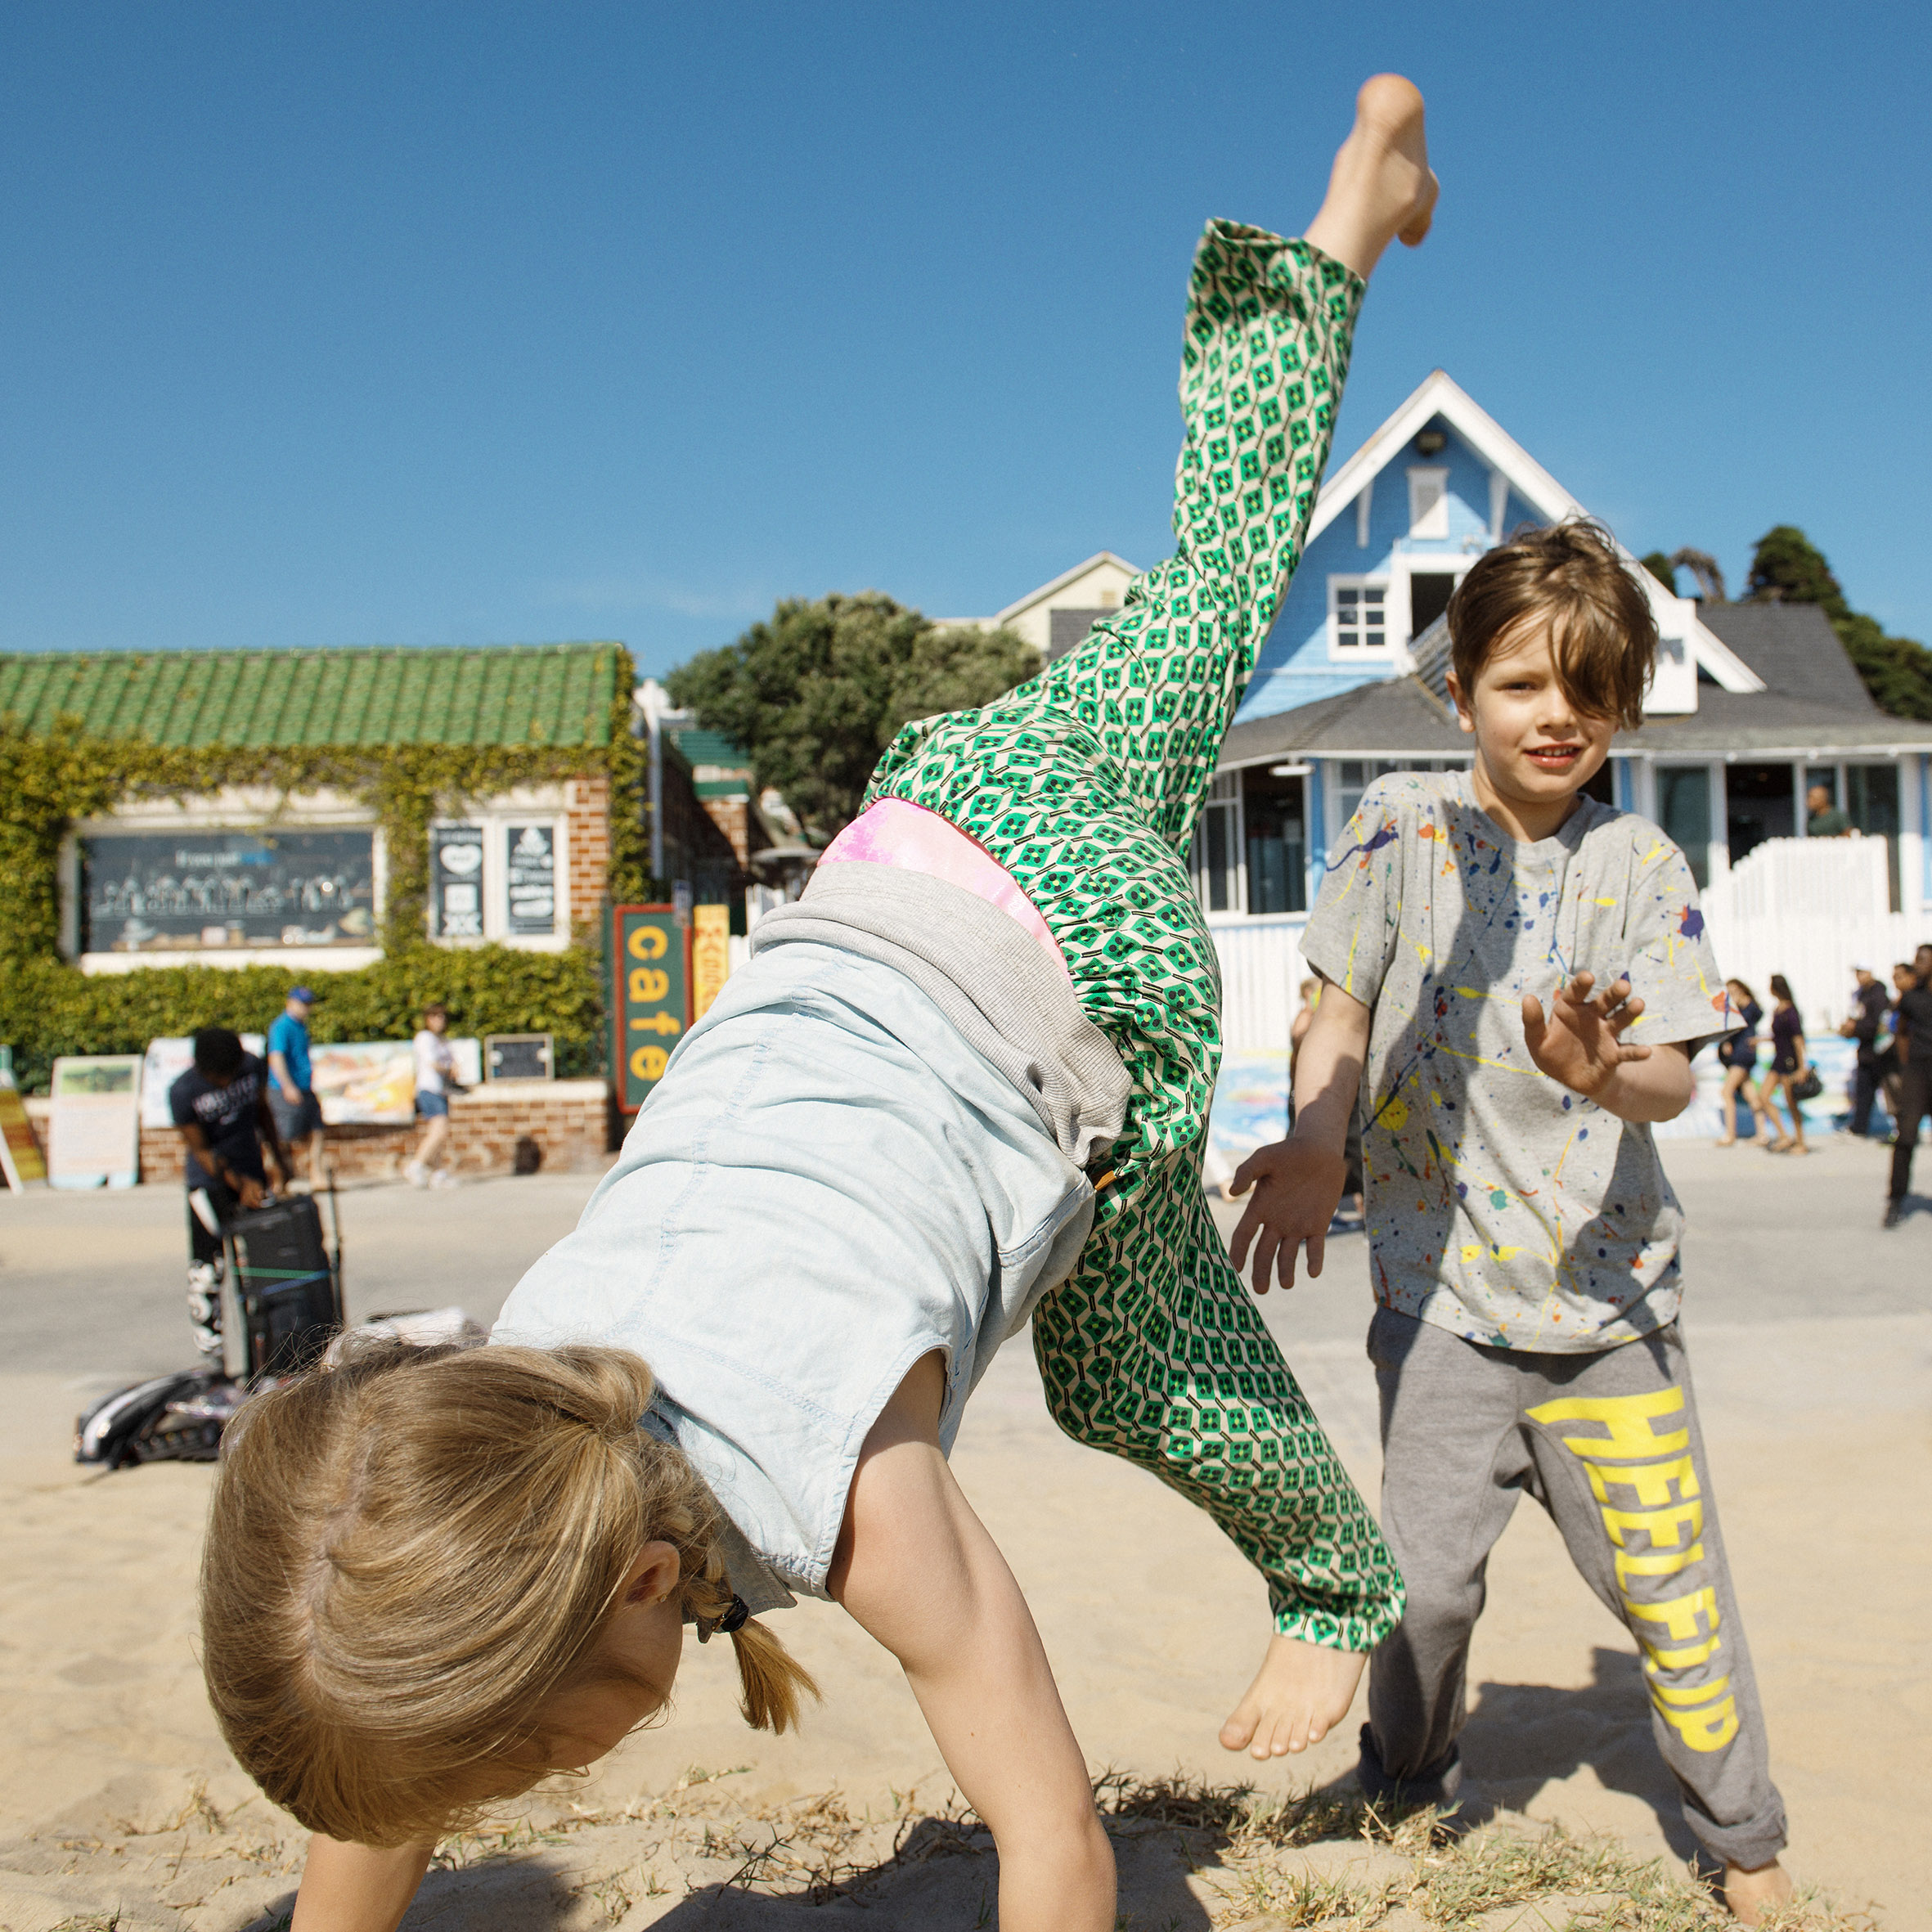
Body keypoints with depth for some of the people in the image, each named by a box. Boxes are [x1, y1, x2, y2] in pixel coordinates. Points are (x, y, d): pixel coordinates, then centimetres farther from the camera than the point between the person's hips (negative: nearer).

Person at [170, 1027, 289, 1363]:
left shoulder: (251, 1066, -7)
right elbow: (201, 1150, -14)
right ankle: (209, 1341, 4)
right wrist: (240, 1184, -21)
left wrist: (278, 1156, 13)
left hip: (252, 1173, 4)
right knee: (208, 1265, -6)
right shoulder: (182, 1092, -19)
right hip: (209, 1181, -4)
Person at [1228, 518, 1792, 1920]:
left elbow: (1675, 1078, -8)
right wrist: (1313, 1142, -16)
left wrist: (1604, 1074, -31)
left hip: (1611, 1291, 0)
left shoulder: (1642, 867, -2)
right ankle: (1408, 1792, 33)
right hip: (1444, 1286, 0)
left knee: (1670, 1580, 6)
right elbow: (1344, 1013, 1)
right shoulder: (1401, 825, -1)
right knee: (1425, 1581, 4)